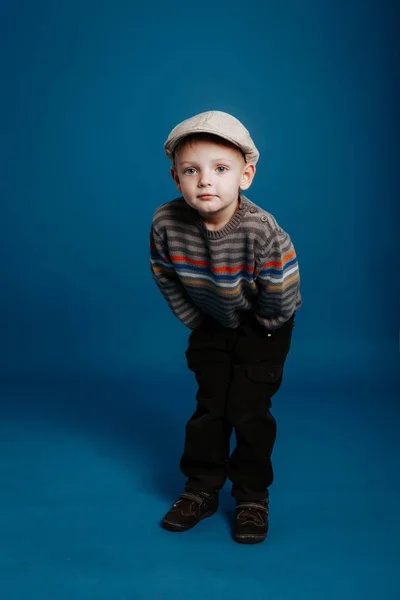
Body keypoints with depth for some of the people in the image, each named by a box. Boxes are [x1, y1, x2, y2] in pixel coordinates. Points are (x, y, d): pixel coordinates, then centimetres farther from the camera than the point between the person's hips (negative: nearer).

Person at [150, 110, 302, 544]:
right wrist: (195, 321, 0)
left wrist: (263, 326, -8)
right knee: (208, 405, 6)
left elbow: (282, 295, -24)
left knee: (248, 409, -3)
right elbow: (165, 278, -6)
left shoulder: (261, 229, -35)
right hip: (212, 325, 3)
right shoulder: (166, 222, -24)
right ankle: (202, 489, 22)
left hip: (263, 326, -3)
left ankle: (253, 495, 16)